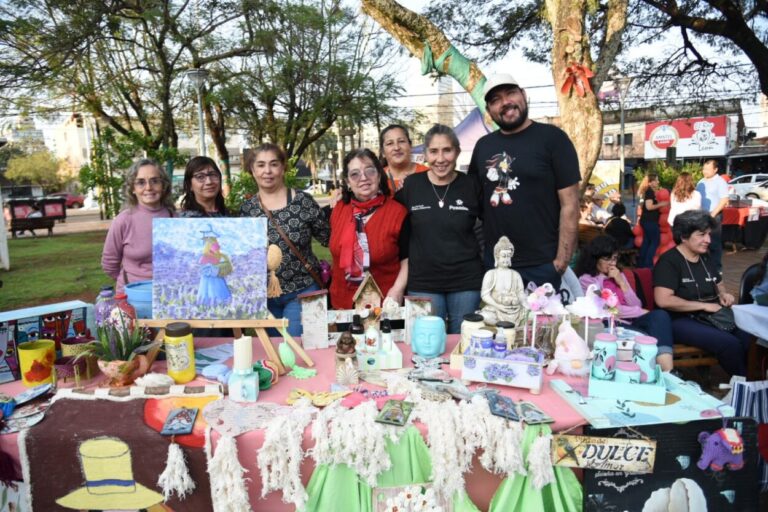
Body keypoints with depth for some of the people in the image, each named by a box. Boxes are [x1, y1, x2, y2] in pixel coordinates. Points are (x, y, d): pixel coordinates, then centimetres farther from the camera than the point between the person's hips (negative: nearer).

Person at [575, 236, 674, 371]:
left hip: (631, 322, 6)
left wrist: (621, 283, 2)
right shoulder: (586, 280, 4)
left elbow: (636, 305, 14)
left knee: (660, 315, -28)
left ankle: (667, 373, -41)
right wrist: (641, 312, -1)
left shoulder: (618, 275, 24)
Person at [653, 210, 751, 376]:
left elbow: (719, 284, 31)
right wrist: (704, 305, -18)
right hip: (681, 320, -7)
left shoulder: (705, 257, 14)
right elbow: (663, 300, -23)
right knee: (730, 344, -26)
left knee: (749, 339, -17)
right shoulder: (669, 261, -11)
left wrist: (724, 294, 6)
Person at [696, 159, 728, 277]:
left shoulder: (720, 182, -6)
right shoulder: (701, 182, 13)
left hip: (713, 216, -6)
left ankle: (717, 269, 4)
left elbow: (724, 200, -12)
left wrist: (713, 214, -17)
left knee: (714, 244, -3)